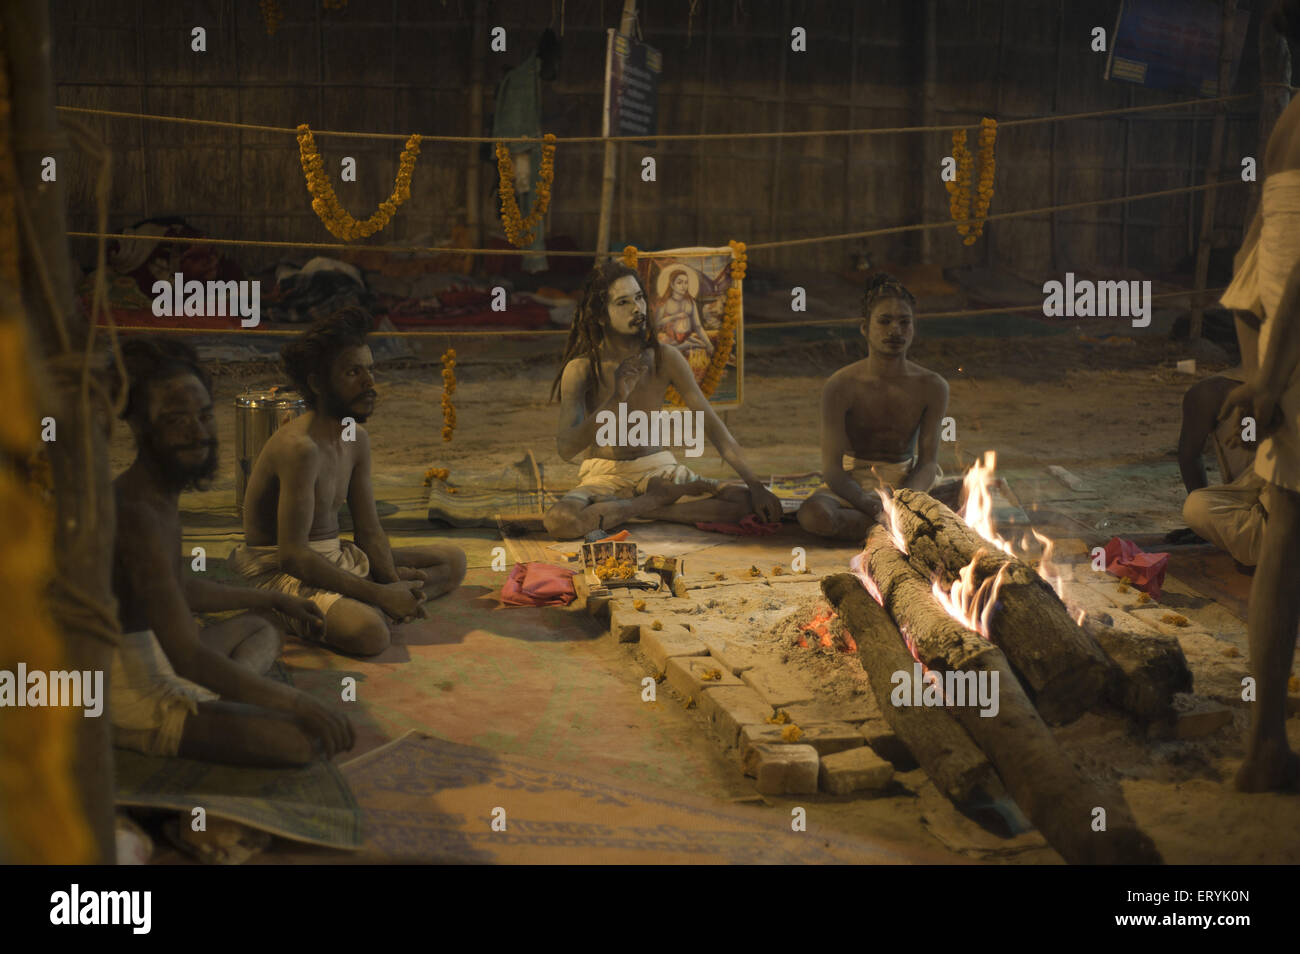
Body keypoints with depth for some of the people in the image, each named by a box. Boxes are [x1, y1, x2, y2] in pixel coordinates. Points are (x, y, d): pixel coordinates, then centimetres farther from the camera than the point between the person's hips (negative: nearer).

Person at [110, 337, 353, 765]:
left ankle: (224, 696, 5)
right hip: (133, 695, -11)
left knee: (259, 629, 32)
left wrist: (274, 600, 36)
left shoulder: (160, 496, 10)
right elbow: (189, 657, -28)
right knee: (304, 738, -23)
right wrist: (295, 703, -25)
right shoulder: (137, 513, -24)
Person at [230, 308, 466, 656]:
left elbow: (370, 532, 10)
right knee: (370, 633, -38)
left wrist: (393, 586, -11)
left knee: (453, 561, 7)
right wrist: (380, 594, -23)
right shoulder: (301, 446, -22)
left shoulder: (357, 439, 7)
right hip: (280, 571, -10)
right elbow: (293, 556, -26)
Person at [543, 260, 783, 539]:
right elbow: (566, 448, -22)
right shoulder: (581, 369, -11)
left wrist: (755, 485, -11)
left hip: (659, 468, 2)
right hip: (605, 475, -2)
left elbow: (712, 424, -3)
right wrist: (615, 399, -34)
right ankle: (663, 497, -17)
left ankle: (644, 506, -13)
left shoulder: (665, 359, -4)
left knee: (746, 502, -20)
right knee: (560, 521, -37)